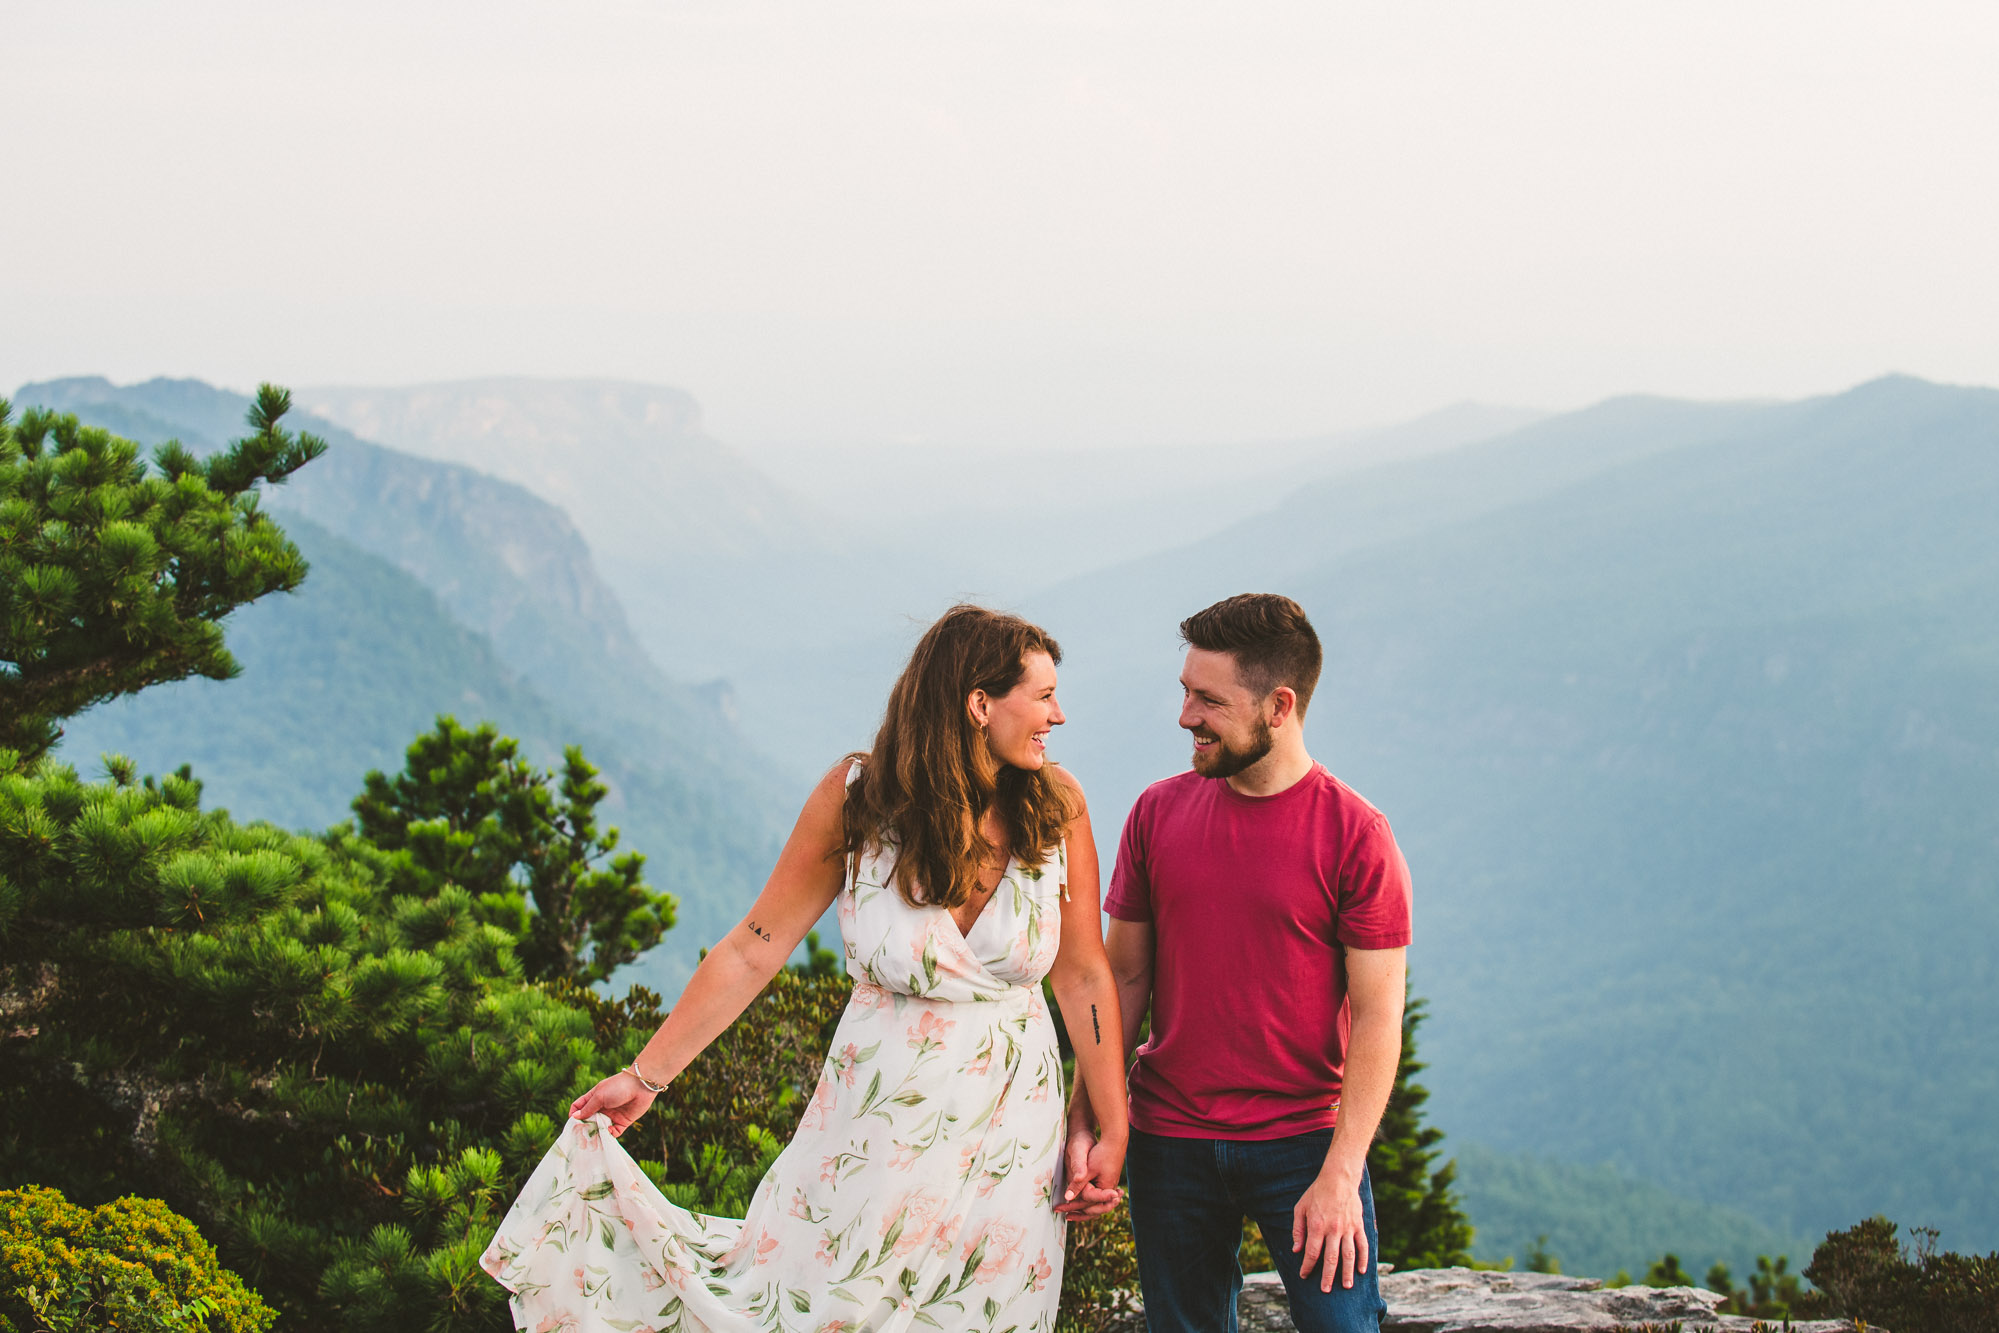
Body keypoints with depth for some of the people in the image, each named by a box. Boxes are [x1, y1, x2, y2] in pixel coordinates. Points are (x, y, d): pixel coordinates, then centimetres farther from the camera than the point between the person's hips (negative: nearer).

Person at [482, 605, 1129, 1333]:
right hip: (877, 1126, -1)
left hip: (1012, 1134, 1)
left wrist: (1113, 1130, 1)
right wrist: (644, 1077, -2)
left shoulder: (1055, 806, -6)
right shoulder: (856, 796, -10)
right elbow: (751, 953, -4)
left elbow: (1085, 976, 1)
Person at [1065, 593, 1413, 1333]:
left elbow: (1377, 1017, -9)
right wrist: (1083, 1123, 3)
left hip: (1304, 1139, -3)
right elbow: (1125, 978, 9)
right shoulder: (1158, 812, 3)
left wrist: (1340, 1174, -16)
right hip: (1169, 1143, 3)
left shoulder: (1355, 834, -8)